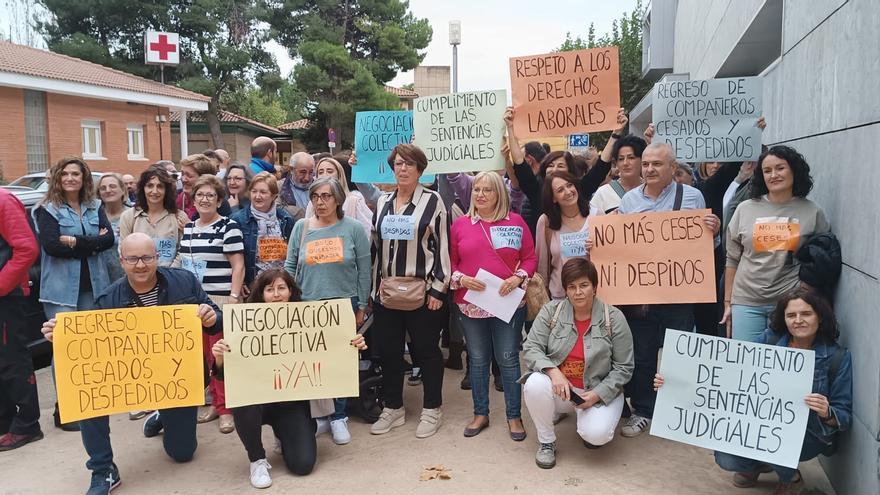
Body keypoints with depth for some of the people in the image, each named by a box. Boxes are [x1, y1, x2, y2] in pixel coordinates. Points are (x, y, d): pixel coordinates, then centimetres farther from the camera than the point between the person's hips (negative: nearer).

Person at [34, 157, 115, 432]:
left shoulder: (95, 208, 10)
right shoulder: (47, 210, -1)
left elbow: (109, 239, -4)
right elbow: (51, 245, -15)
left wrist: (74, 241, -14)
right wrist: (92, 243, -10)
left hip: (92, 285, 4)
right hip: (61, 287, -4)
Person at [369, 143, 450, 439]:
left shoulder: (432, 201, -3)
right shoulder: (383, 202, 11)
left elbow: (442, 246, -7)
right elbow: (375, 246, 15)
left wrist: (438, 288, -11)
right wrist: (373, 285, 11)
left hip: (421, 291, -5)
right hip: (386, 291, 5)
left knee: (426, 350, 6)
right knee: (388, 350, 11)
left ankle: (432, 410, 20)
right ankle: (393, 408, 26)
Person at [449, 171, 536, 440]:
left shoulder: (515, 222, 1)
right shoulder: (460, 224, 4)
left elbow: (530, 258, 4)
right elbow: (450, 261, 7)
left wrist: (518, 278, -13)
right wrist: (461, 279, -11)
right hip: (471, 304, 2)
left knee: (508, 359, 4)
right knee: (477, 359, 12)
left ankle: (514, 416, 17)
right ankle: (480, 413, 26)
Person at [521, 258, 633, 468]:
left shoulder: (614, 318, -9)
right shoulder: (551, 311, -5)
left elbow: (623, 368, -5)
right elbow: (530, 348, -9)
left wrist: (597, 394, -17)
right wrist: (553, 372, -27)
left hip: (599, 391, -1)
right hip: (559, 387, 2)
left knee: (596, 434, -28)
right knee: (535, 385, -31)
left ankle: (592, 421, 13)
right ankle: (546, 442, -4)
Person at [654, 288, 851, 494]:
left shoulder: (837, 357, -11)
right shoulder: (769, 339, -6)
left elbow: (845, 417, -8)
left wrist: (827, 414, -34)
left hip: (808, 434, -2)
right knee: (726, 459, -21)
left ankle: (791, 477, 1)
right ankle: (760, 463, 16)